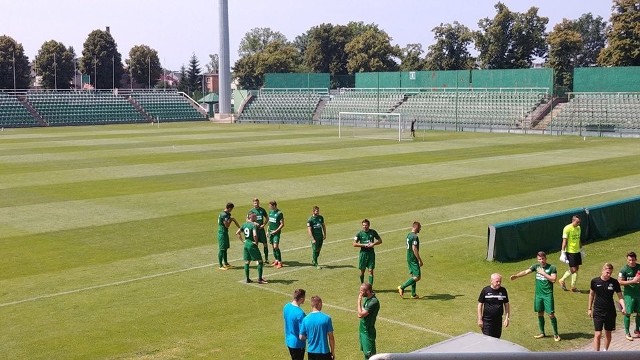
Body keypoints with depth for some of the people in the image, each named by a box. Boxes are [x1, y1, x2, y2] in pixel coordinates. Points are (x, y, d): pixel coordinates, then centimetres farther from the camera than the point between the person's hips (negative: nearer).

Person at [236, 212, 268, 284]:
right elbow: (255, 235, -30)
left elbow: (237, 233, 15)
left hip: (246, 244, 8)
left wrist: (242, 240, 16)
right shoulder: (254, 225, -15)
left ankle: (247, 279, 17)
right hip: (252, 245, -7)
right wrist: (256, 242, -15)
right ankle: (260, 279, 0)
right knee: (260, 261, 2)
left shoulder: (244, 224, 8)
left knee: (247, 262, 13)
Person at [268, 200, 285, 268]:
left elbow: (282, 224, -12)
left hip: (276, 232, -7)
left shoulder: (279, 213, -13)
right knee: (273, 246, 10)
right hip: (271, 232, 7)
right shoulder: (270, 212, 9)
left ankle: (280, 262, -8)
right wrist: (268, 230, 14)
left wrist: (276, 231, -16)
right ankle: (276, 260, 21)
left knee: (276, 247, -14)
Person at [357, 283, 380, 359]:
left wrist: (359, 301, -19)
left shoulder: (373, 302, -25)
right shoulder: (366, 298, 4)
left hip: (368, 331, -9)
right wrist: (361, 313, -3)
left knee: (370, 353, -2)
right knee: (365, 351, 19)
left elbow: (361, 314, -25)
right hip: (363, 329, 9)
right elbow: (360, 314, 17)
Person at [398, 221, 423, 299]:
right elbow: (414, 249, -23)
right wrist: (420, 260, -19)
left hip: (409, 258, 10)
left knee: (413, 276, 14)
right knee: (417, 277, -7)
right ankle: (402, 287, -7)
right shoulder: (415, 237, -18)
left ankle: (413, 294, 17)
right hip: (414, 259, -10)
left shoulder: (408, 235, 11)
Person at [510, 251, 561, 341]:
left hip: (548, 294, -4)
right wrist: (516, 276, -17)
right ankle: (542, 333, 25)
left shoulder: (552, 268, -7)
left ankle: (555, 334, 7)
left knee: (551, 314, -5)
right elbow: (526, 271, -3)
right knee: (540, 314, 12)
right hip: (538, 294, 4)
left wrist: (543, 273, -17)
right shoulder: (536, 266, 5)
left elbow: (553, 279, -15)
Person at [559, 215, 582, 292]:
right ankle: (573, 287, 9)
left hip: (577, 251, 8)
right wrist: (563, 253, -17)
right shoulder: (567, 228, -14)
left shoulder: (578, 228, 10)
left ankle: (562, 280, 26)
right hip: (570, 252, -8)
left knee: (576, 268, 11)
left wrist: (581, 249, 23)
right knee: (573, 269, -5)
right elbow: (564, 241, -15)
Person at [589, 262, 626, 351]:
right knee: (598, 334, -7)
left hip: (610, 311, 2)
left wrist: (623, 307, -19)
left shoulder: (614, 282, -6)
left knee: (608, 333, 14)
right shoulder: (595, 281, -6)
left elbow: (620, 296, -2)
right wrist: (589, 308, 11)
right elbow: (591, 294, 8)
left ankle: (605, 351, 34)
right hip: (598, 311, -2)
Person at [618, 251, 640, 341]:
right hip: (629, 294, -4)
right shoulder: (624, 269, -9)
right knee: (628, 313, -3)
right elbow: (620, 281, -13)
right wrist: (633, 281, -20)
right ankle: (627, 333, 7)